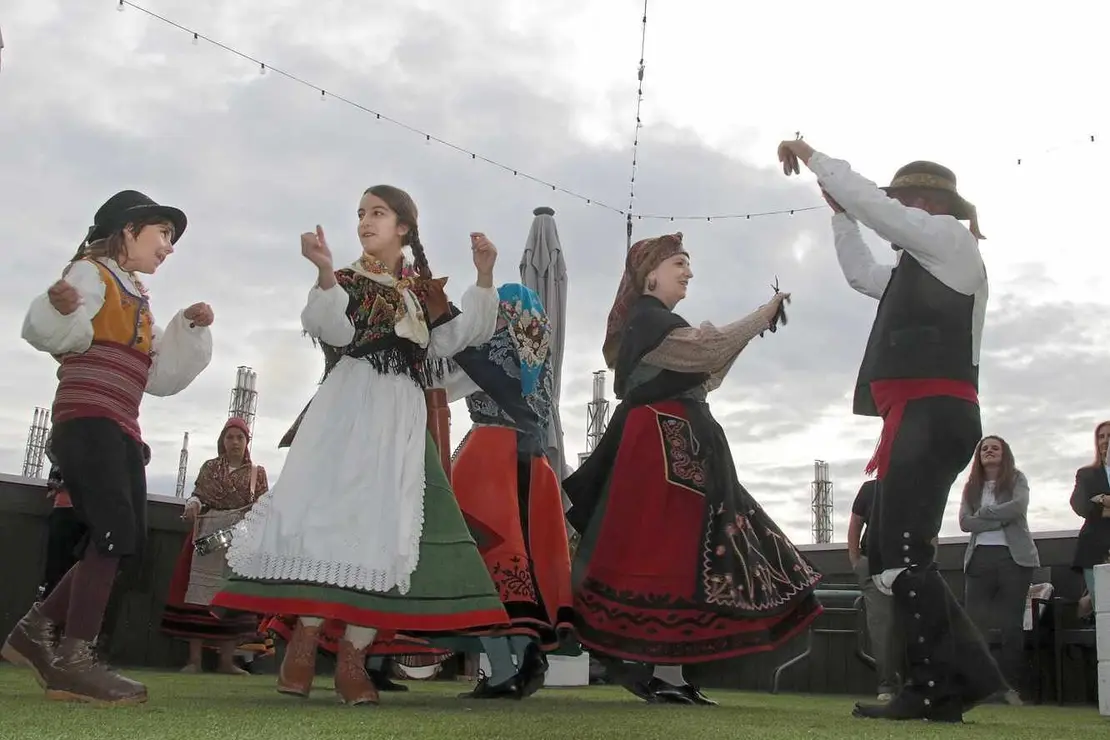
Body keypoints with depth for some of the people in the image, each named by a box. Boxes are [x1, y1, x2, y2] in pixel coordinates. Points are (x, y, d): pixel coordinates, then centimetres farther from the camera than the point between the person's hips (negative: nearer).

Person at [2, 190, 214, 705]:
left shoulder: (137, 301, 25)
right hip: (87, 420, -9)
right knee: (115, 532, -17)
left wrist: (189, 328, 13)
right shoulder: (93, 273, 0)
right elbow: (48, 331, -17)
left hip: (120, 430, 9)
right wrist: (60, 308, -39)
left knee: (124, 541, 5)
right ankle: (73, 661, -14)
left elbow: (162, 377, 22)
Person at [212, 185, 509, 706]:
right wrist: (325, 274, -24)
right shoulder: (348, 280, 11)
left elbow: (462, 335, 8)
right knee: (331, 511, -13)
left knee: (384, 522, -6)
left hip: (402, 417, 3)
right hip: (348, 409, -3)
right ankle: (304, 641, -7)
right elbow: (335, 330, -8)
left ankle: (352, 657, -3)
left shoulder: (423, 291, 19)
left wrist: (484, 277, -1)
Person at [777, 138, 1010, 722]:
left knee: (900, 553, -16)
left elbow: (871, 201, -3)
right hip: (920, 420, 10)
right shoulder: (919, 269, 28)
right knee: (887, 555, 6)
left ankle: (935, 688, -12)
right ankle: (965, 675, 7)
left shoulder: (950, 237, 4)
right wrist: (840, 213, 36)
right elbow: (862, 275, 40)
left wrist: (813, 158, 8)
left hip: (934, 415, -10)